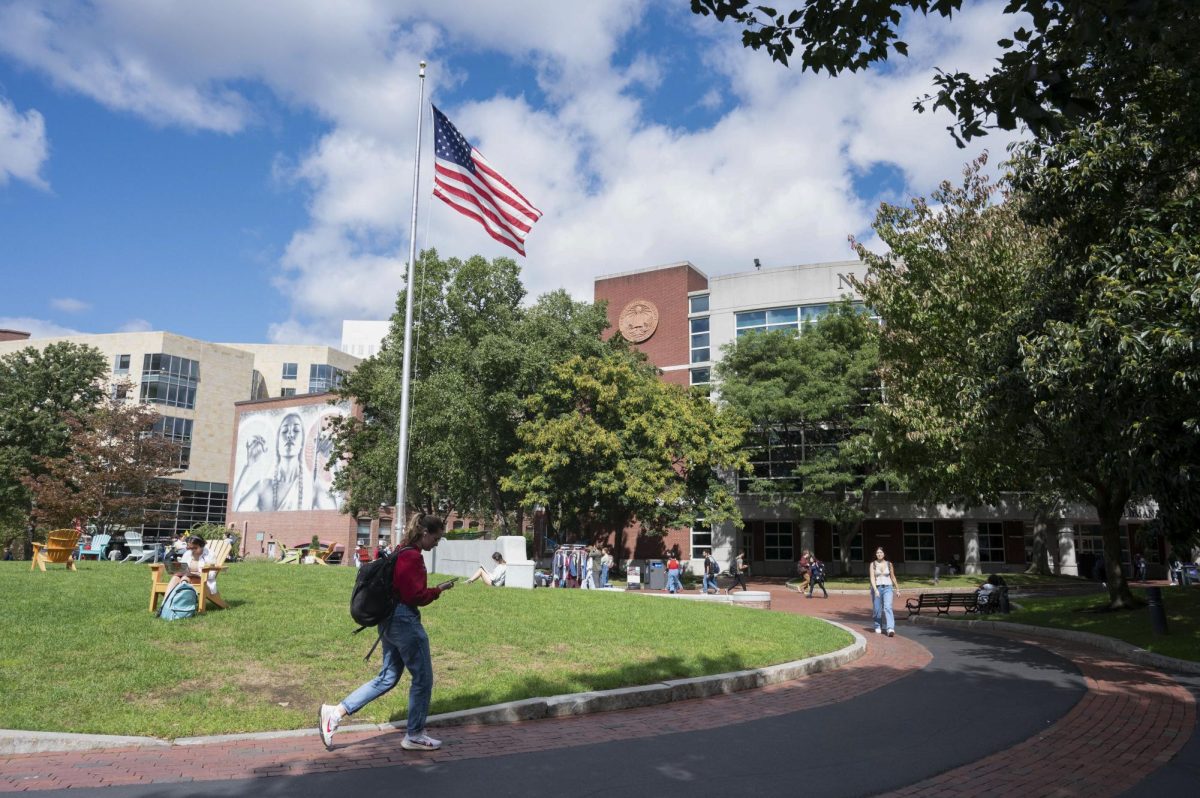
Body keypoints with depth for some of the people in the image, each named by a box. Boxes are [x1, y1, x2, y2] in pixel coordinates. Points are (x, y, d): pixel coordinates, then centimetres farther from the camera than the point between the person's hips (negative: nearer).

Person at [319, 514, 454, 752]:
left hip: (390, 621, 10)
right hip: (405, 622, -10)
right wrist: (438, 590, -7)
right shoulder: (413, 557, -17)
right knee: (423, 678, 4)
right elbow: (416, 596, -19)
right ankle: (414, 735, 15)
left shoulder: (401, 553, 13)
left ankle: (335, 712, 11)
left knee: (387, 678, 16)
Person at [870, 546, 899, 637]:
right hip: (876, 588, 0)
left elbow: (893, 577, 15)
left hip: (887, 588, 0)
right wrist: (875, 590, -21)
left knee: (888, 607, -17)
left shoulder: (889, 564, 5)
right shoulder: (873, 564, 0)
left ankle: (891, 629, -27)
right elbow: (872, 578, -8)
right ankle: (878, 627, 27)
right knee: (877, 609, 6)